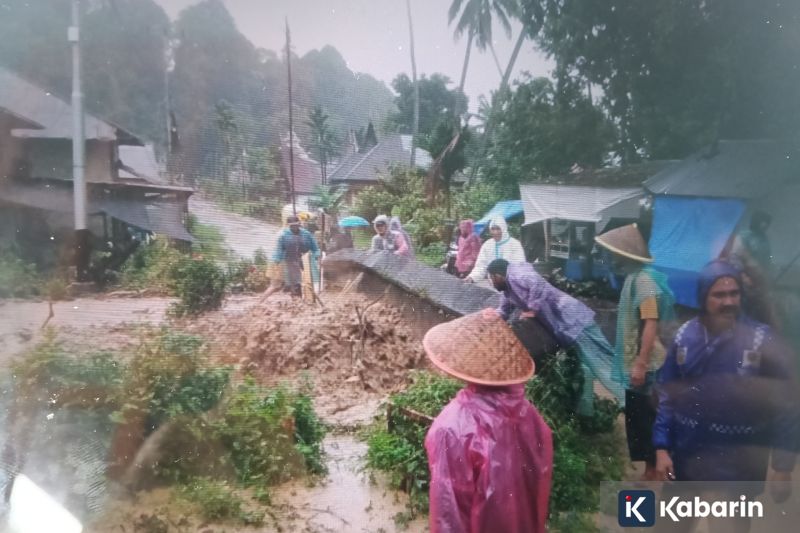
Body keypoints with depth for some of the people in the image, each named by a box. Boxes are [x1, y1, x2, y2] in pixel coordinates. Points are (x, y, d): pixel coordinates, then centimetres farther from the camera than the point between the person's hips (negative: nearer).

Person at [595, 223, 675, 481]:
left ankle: (653, 471, 11)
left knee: (645, 419, -1)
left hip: (644, 366, -10)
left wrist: (641, 364, -25)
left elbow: (651, 324, -23)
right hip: (635, 362, 10)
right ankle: (650, 469, 30)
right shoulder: (633, 277, 12)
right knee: (637, 419, 17)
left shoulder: (644, 279, -17)